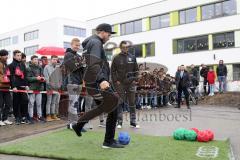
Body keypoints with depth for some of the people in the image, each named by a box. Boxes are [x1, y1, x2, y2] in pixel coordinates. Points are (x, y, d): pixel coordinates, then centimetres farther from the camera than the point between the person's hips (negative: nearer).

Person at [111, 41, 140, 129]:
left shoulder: (132, 57, 8)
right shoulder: (116, 58, 0)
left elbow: (136, 69, 11)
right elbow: (113, 71, 2)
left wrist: (134, 79, 2)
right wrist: (116, 81, -6)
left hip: (131, 83, 2)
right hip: (120, 84, -2)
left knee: (132, 103, 5)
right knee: (120, 103, 2)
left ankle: (133, 122, 13)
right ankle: (119, 122, 9)